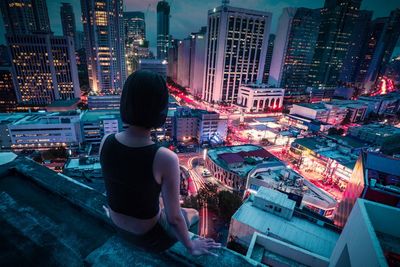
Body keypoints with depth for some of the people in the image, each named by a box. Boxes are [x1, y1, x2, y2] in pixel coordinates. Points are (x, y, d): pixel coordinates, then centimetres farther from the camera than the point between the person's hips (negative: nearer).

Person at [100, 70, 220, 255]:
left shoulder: (105, 142, -19)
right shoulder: (165, 159, -36)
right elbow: (174, 218, -23)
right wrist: (191, 247, -2)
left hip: (117, 226, 5)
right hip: (148, 236, -4)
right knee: (194, 214, 26)